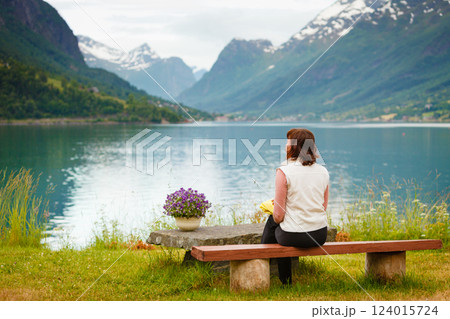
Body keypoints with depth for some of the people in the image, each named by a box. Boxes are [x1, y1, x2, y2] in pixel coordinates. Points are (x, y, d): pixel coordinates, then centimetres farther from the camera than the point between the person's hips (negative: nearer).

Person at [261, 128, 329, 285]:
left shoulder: (284, 172, -14)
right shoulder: (323, 171, 3)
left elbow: (278, 215, -12)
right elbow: (323, 207, 12)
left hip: (293, 236, -5)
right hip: (320, 236, 5)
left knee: (272, 221, 26)